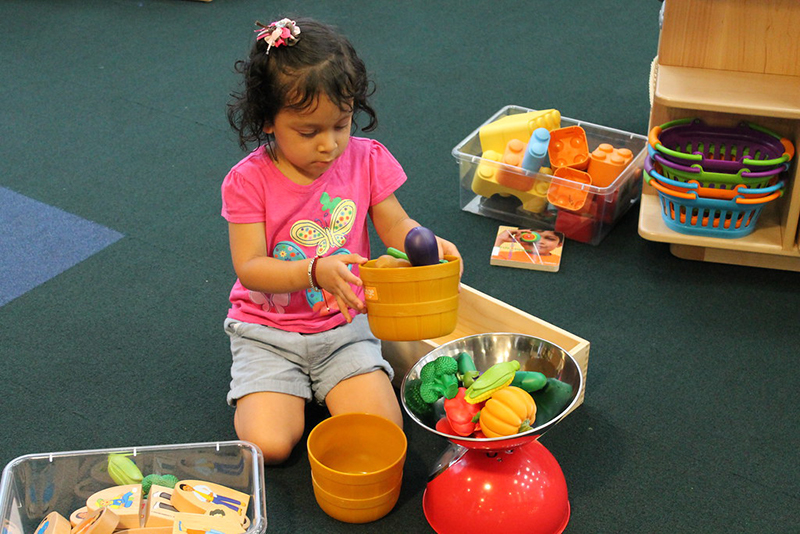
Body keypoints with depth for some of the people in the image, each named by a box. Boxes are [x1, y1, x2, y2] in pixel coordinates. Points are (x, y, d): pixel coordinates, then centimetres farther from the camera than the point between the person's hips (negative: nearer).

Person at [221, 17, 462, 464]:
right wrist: (316, 271, -35)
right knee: (269, 445, -16)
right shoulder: (248, 181, -14)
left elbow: (395, 226, 2)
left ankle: (325, 387, 14)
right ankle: (278, 388, 16)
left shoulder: (366, 160, -5)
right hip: (267, 332, -1)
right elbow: (249, 269, -18)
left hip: (344, 326, 2)